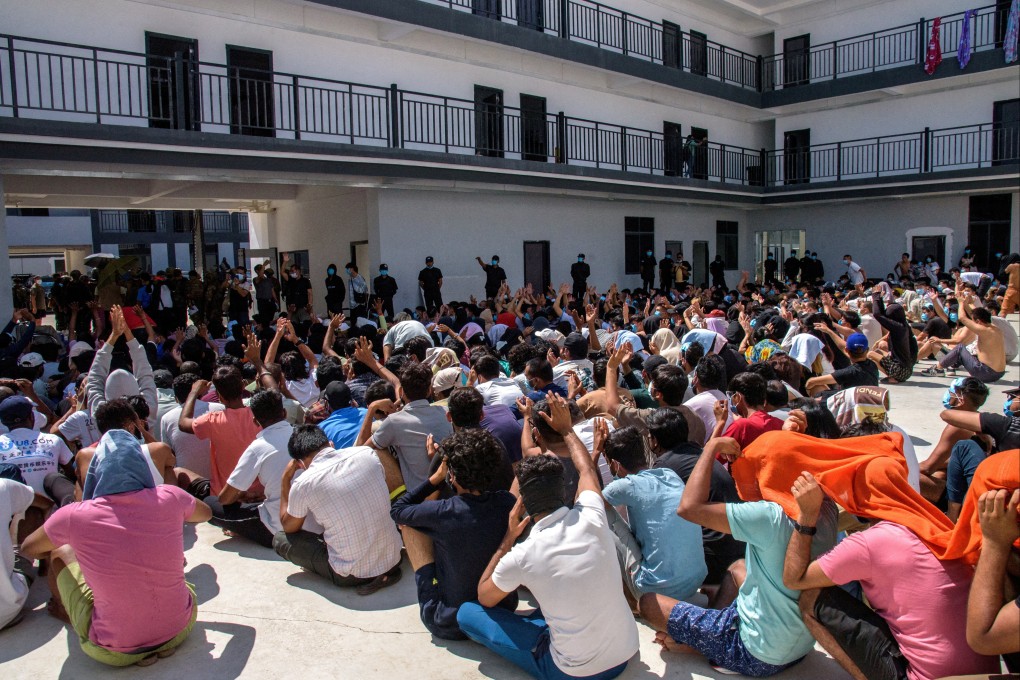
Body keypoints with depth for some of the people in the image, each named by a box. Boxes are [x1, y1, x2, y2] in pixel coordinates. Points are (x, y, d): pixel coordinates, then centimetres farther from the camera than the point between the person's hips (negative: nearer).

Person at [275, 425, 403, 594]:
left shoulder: (303, 484, -13)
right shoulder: (367, 453, -5)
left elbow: (288, 527, 8)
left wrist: (285, 480, 12)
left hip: (351, 576, -5)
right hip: (393, 560, 6)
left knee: (279, 540, 11)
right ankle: (383, 572, 13)